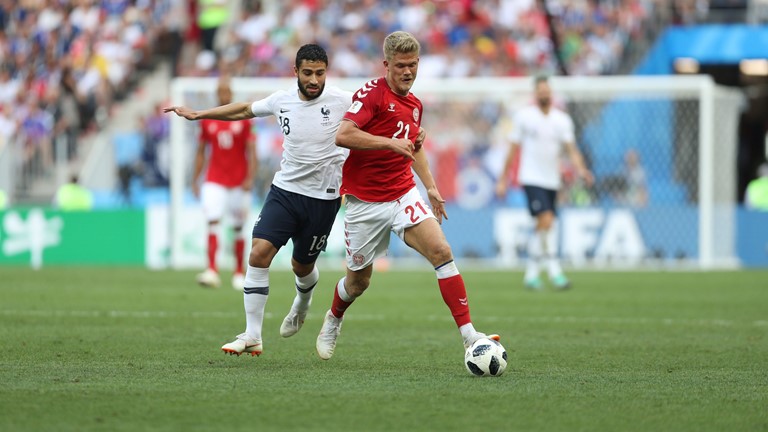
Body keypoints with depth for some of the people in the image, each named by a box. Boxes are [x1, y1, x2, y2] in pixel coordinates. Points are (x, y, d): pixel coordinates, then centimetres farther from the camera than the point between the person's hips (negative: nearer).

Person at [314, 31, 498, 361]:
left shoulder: (414, 104, 11)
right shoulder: (371, 94, -12)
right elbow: (342, 135, -27)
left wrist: (431, 187, 24)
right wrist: (391, 143, -29)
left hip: (404, 196, 5)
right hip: (365, 203, -5)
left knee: (441, 250, -18)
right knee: (358, 281, 8)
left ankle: (469, 336, -22)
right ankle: (333, 321, 44)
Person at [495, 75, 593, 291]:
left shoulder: (562, 119, 5)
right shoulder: (524, 116, -1)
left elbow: (571, 148, -3)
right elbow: (513, 150, 4)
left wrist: (581, 170, -22)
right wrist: (503, 180, 5)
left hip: (552, 181, 4)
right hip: (531, 178, -4)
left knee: (541, 227, 8)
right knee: (546, 221, -19)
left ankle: (531, 273, 19)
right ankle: (555, 271, -19)